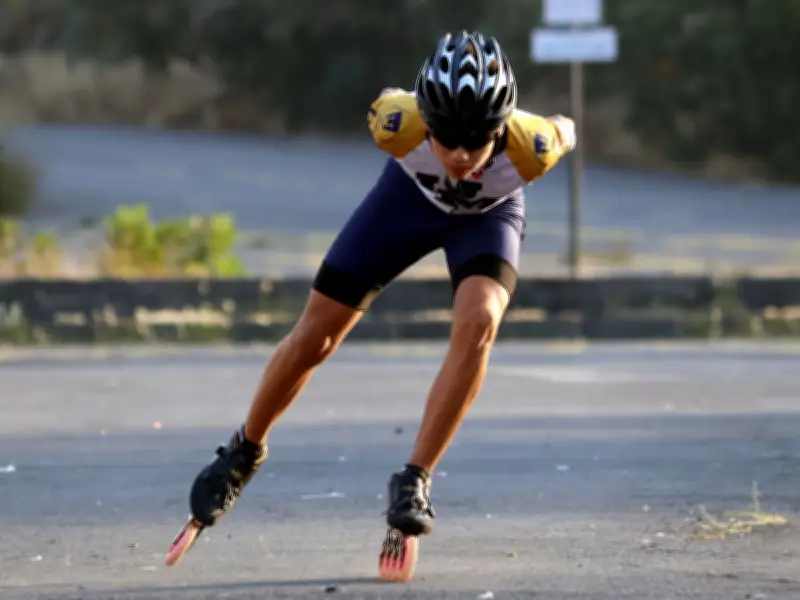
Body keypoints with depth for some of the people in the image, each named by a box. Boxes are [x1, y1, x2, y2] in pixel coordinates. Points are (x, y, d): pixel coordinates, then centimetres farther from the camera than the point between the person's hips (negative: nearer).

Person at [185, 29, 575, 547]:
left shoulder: (531, 147, -41)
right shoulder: (398, 122, -40)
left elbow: (566, 132, -15)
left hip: (489, 214, -1)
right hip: (411, 194, 1)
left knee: (478, 323, -30)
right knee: (317, 334, 1)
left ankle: (415, 480, -15)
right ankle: (246, 450, 28)